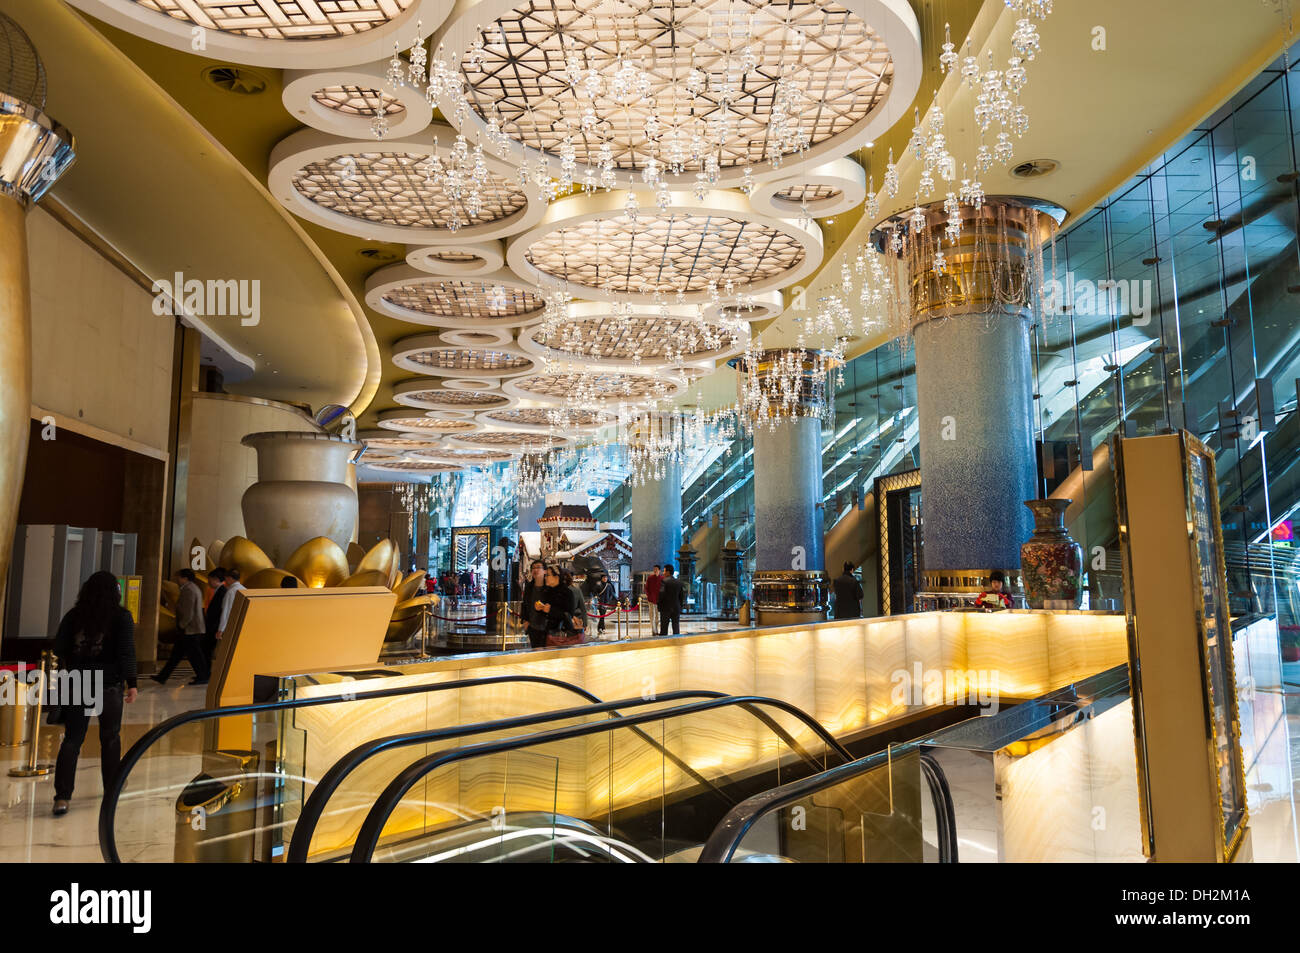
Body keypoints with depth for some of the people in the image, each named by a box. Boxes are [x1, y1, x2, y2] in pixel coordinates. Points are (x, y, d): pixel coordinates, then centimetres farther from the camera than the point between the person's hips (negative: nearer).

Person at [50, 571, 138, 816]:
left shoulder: (74, 615, 1)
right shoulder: (121, 617, -8)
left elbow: (58, 648, 3)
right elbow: (127, 652, -12)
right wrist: (131, 683, -7)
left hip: (78, 684, 2)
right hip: (109, 685, -2)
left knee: (72, 740, 5)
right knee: (110, 737, 14)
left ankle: (62, 797, -4)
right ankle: (112, 787, 25)